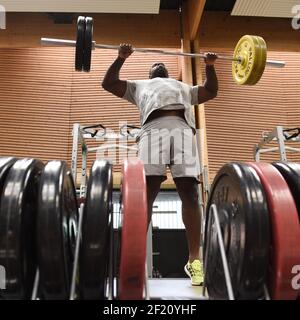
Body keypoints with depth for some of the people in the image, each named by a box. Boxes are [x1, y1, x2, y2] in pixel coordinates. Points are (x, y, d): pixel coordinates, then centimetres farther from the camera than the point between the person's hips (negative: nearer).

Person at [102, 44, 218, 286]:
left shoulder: (184, 87, 45)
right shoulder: (139, 85, 39)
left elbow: (211, 90, 46)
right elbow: (108, 83, 34)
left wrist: (210, 66, 37)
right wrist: (121, 58, 26)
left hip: (183, 128, 2)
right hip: (153, 128, -2)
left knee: (190, 192, -13)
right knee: (146, 191, -16)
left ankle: (194, 259, -11)